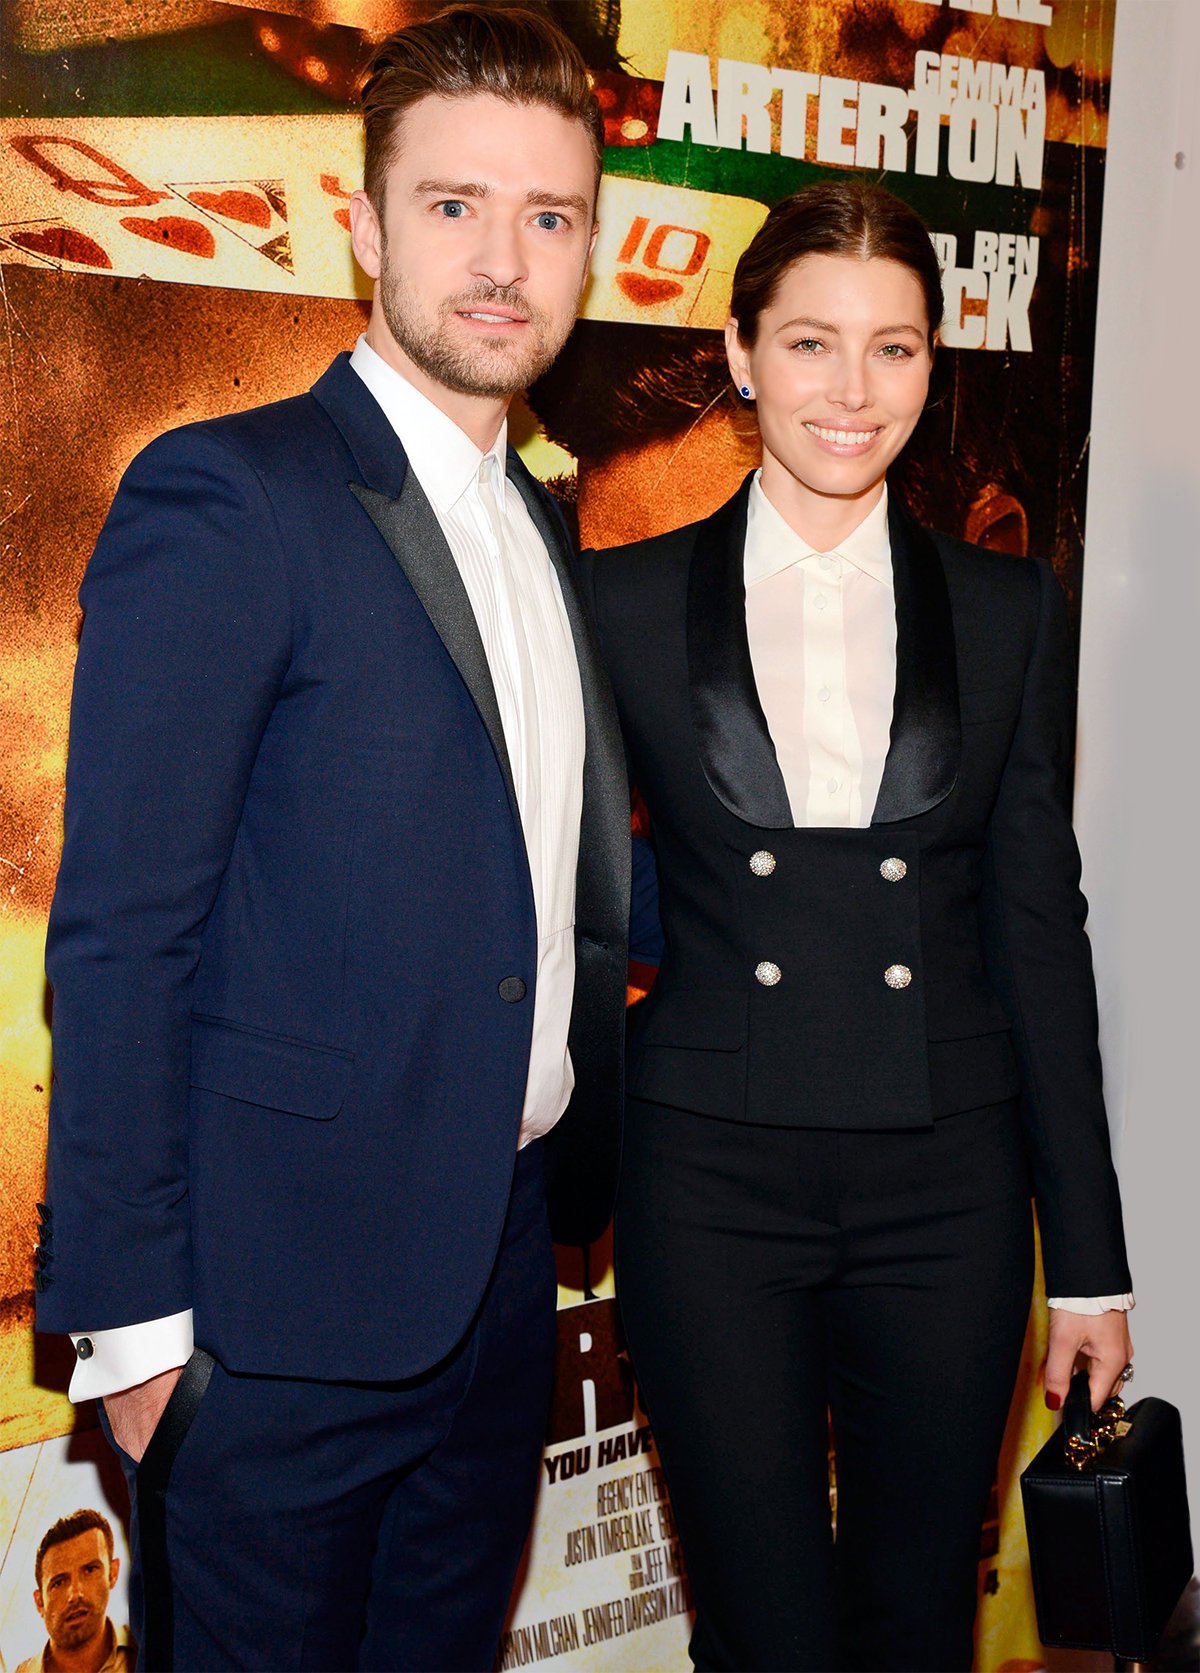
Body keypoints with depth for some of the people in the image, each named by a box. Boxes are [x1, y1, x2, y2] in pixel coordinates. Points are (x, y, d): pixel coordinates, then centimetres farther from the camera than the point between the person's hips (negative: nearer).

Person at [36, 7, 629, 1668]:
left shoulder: (539, 525, 12)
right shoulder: (223, 500, -12)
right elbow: (119, 931, -15)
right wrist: (128, 1313, -16)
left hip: (505, 1266, 7)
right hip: (289, 1293, -7)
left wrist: (572, 1199, 11)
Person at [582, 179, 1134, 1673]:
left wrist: (1088, 1259, 5)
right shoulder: (628, 601, 0)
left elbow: (1038, 922, 6)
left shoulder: (1007, 609, 5)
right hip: (710, 1176, -1)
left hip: (948, 1175, 2)